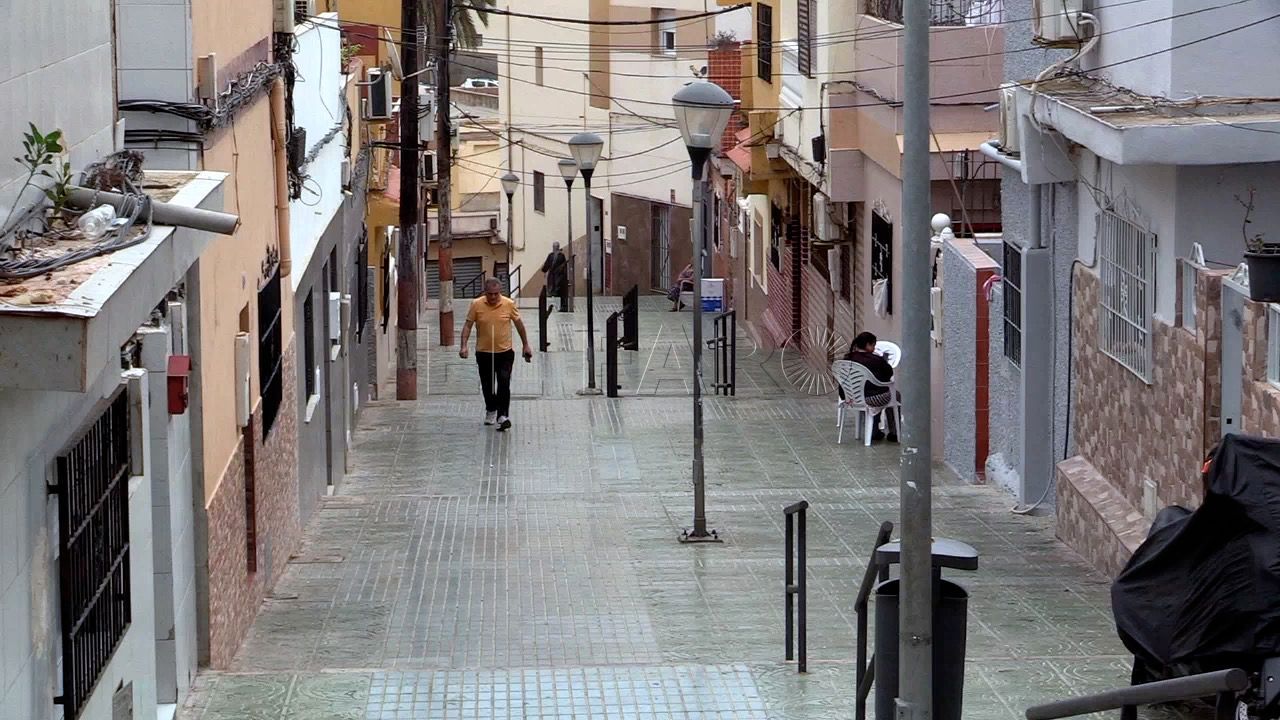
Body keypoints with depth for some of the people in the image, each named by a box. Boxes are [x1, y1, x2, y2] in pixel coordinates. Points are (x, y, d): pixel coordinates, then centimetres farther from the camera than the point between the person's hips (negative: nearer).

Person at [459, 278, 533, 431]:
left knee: (504, 384, -12)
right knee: (487, 386, 13)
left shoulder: (509, 304, -6)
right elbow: (468, 325, -3)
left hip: (505, 352, -1)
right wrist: (464, 346, -15)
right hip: (484, 352, 1)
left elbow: (519, 324, 7)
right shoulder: (476, 305, -7)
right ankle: (491, 411, 35)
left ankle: (503, 416, -12)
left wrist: (526, 345, 11)